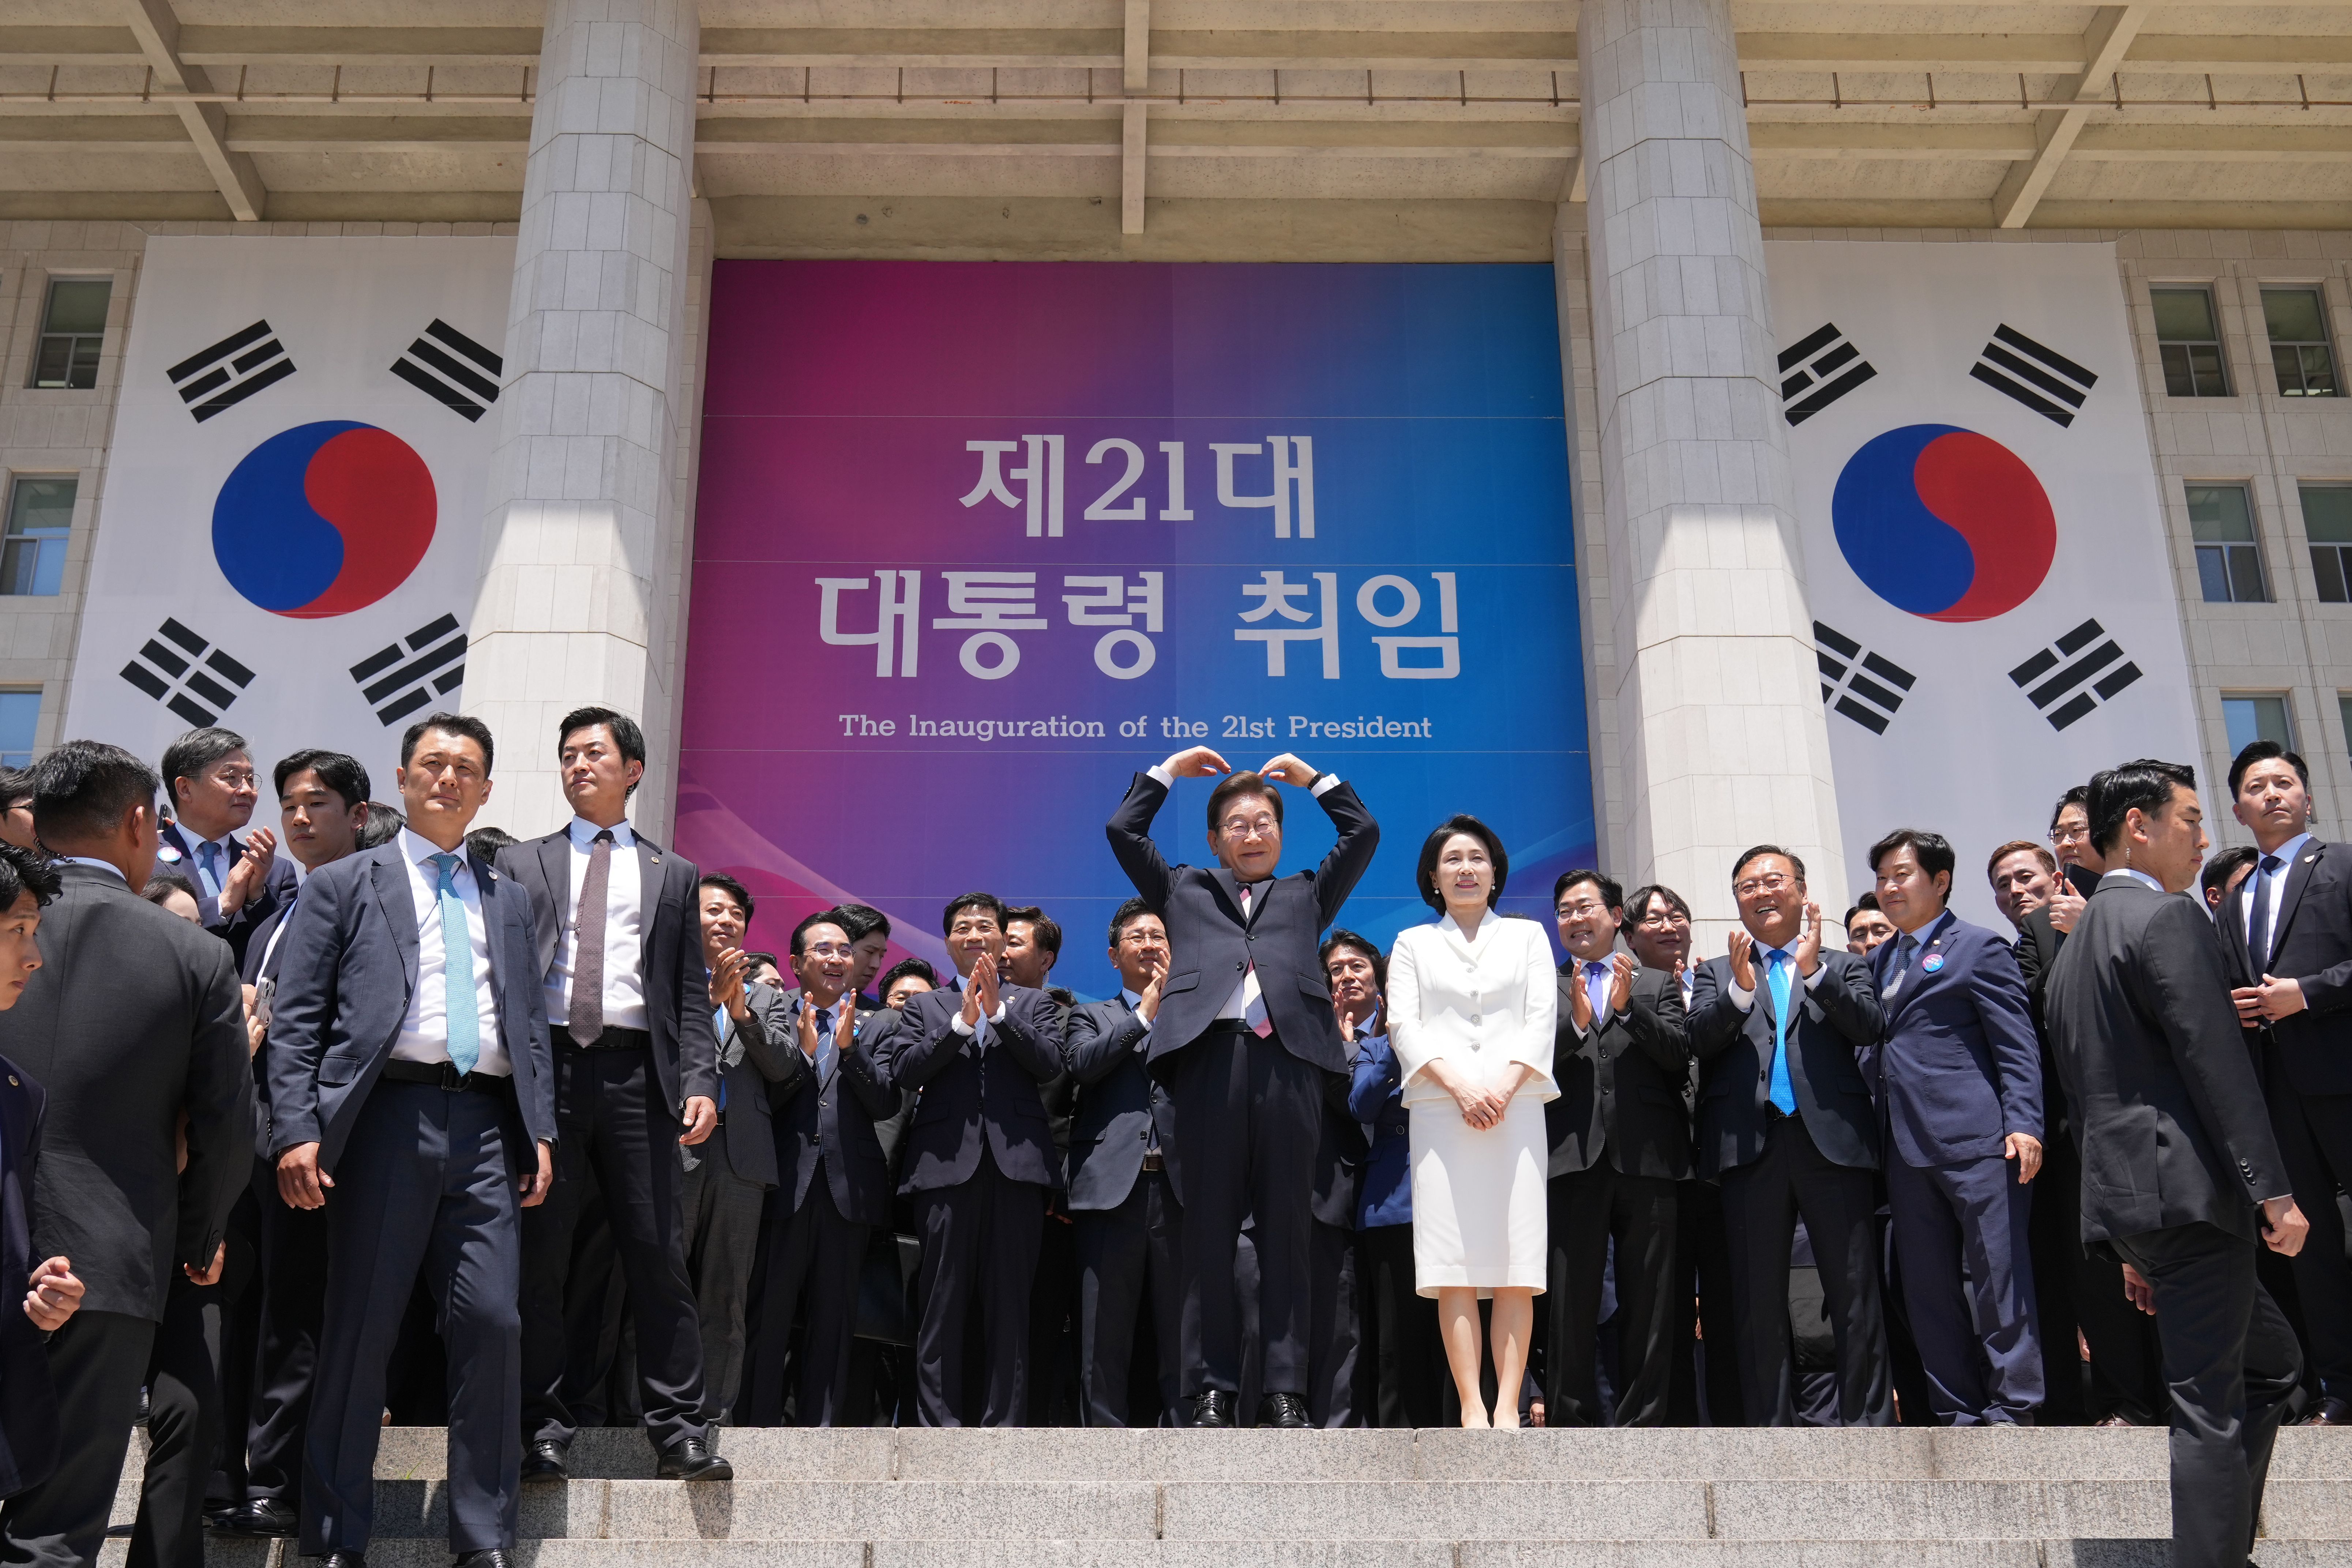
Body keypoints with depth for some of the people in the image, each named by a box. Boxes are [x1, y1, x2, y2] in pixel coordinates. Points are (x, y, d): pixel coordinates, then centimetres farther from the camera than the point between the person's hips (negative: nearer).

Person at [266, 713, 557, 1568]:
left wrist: (540, 1133, 8)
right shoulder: (342, 885, 11)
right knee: (359, 1330, 0)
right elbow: (295, 1022, 4)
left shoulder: (507, 898, 22)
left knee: (493, 1324, -3)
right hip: (387, 1118, -3)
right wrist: (298, 1132, -8)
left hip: (485, 1128, 3)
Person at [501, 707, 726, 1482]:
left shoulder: (674, 875, 17)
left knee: (660, 1257, -2)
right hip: (544, 1069, 0)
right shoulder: (520, 864, 17)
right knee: (538, 1259, 2)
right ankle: (543, 1434, 11)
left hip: (638, 1075, 0)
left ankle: (680, 1435, 3)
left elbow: (692, 995, 12)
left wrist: (699, 1082, -2)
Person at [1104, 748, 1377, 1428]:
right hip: (1208, 1060, 0)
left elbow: (1363, 833, 25)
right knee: (1208, 1237, -2)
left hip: (1287, 1064, 1)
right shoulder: (1185, 891, 26)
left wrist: (1313, 777, 29)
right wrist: (1169, 770, 27)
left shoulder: (1306, 894, 28)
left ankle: (1285, 1391, 2)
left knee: (1287, 1236, 0)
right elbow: (1123, 830, 21)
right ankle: (1212, 1390, 2)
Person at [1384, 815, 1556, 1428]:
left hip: (1517, 1108, 1)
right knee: (1453, 1263, -8)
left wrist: (1504, 1086, -9)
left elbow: (1541, 1020, 8)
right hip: (1441, 1110, 0)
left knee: (1517, 1264, -7)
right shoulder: (1413, 943, 18)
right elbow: (1403, 1026, 5)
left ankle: (1508, 1406, -8)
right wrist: (1460, 1085, -11)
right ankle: (1471, 1406, -9)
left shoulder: (1527, 936, 19)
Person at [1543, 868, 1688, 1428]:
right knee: (1570, 1303, -2)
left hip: (1646, 1156, 1)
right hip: (1572, 1156, -1)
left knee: (1649, 1304, 3)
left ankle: (1642, 1427, 10)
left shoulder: (1658, 984, 17)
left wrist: (1629, 1007, -11)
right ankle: (1571, 1428, 4)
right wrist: (1575, 1022, -15)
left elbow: (1680, 1055, 2)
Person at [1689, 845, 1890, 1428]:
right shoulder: (1716, 974, 18)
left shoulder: (1843, 966, 16)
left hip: (1833, 1140, -1)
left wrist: (1814, 970, -12)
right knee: (1758, 1301, 3)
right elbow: (1700, 1040, 1)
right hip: (1750, 1145, 1)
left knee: (1856, 1293, -1)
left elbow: (1868, 1027, -2)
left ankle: (1867, 1423, 7)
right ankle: (1770, 1429, 9)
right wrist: (1740, 989, -15)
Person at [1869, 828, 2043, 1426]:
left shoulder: (1978, 947, 1)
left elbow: (2017, 1045, -5)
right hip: (1908, 1147, 7)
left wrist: (2024, 1124, -14)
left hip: (1975, 1137, -7)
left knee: (1997, 1277, -4)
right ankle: (1959, 1415, 15)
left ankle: (2012, 1411, 4)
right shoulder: (1880, 961, 21)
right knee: (1927, 1287, 8)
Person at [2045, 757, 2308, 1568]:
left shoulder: (2074, 945, 21)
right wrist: (2272, 1190, -17)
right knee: (2211, 1401, -5)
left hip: (2124, 1192, 10)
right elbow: (2217, 1063, -17)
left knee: (2272, 1362, 20)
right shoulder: (2168, 918, -8)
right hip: (2188, 1188, -9)